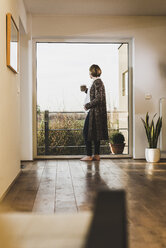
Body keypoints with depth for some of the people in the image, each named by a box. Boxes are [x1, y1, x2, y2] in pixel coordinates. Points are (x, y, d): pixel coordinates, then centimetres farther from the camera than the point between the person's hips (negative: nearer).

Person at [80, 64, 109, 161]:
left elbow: (98, 99, -22)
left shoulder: (97, 82, -15)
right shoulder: (98, 82, 15)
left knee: (87, 133, -5)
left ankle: (89, 156, -1)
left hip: (94, 112, -10)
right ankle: (97, 155, 17)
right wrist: (86, 90, 20)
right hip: (95, 112, 10)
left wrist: (87, 105, -15)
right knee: (95, 133, 12)